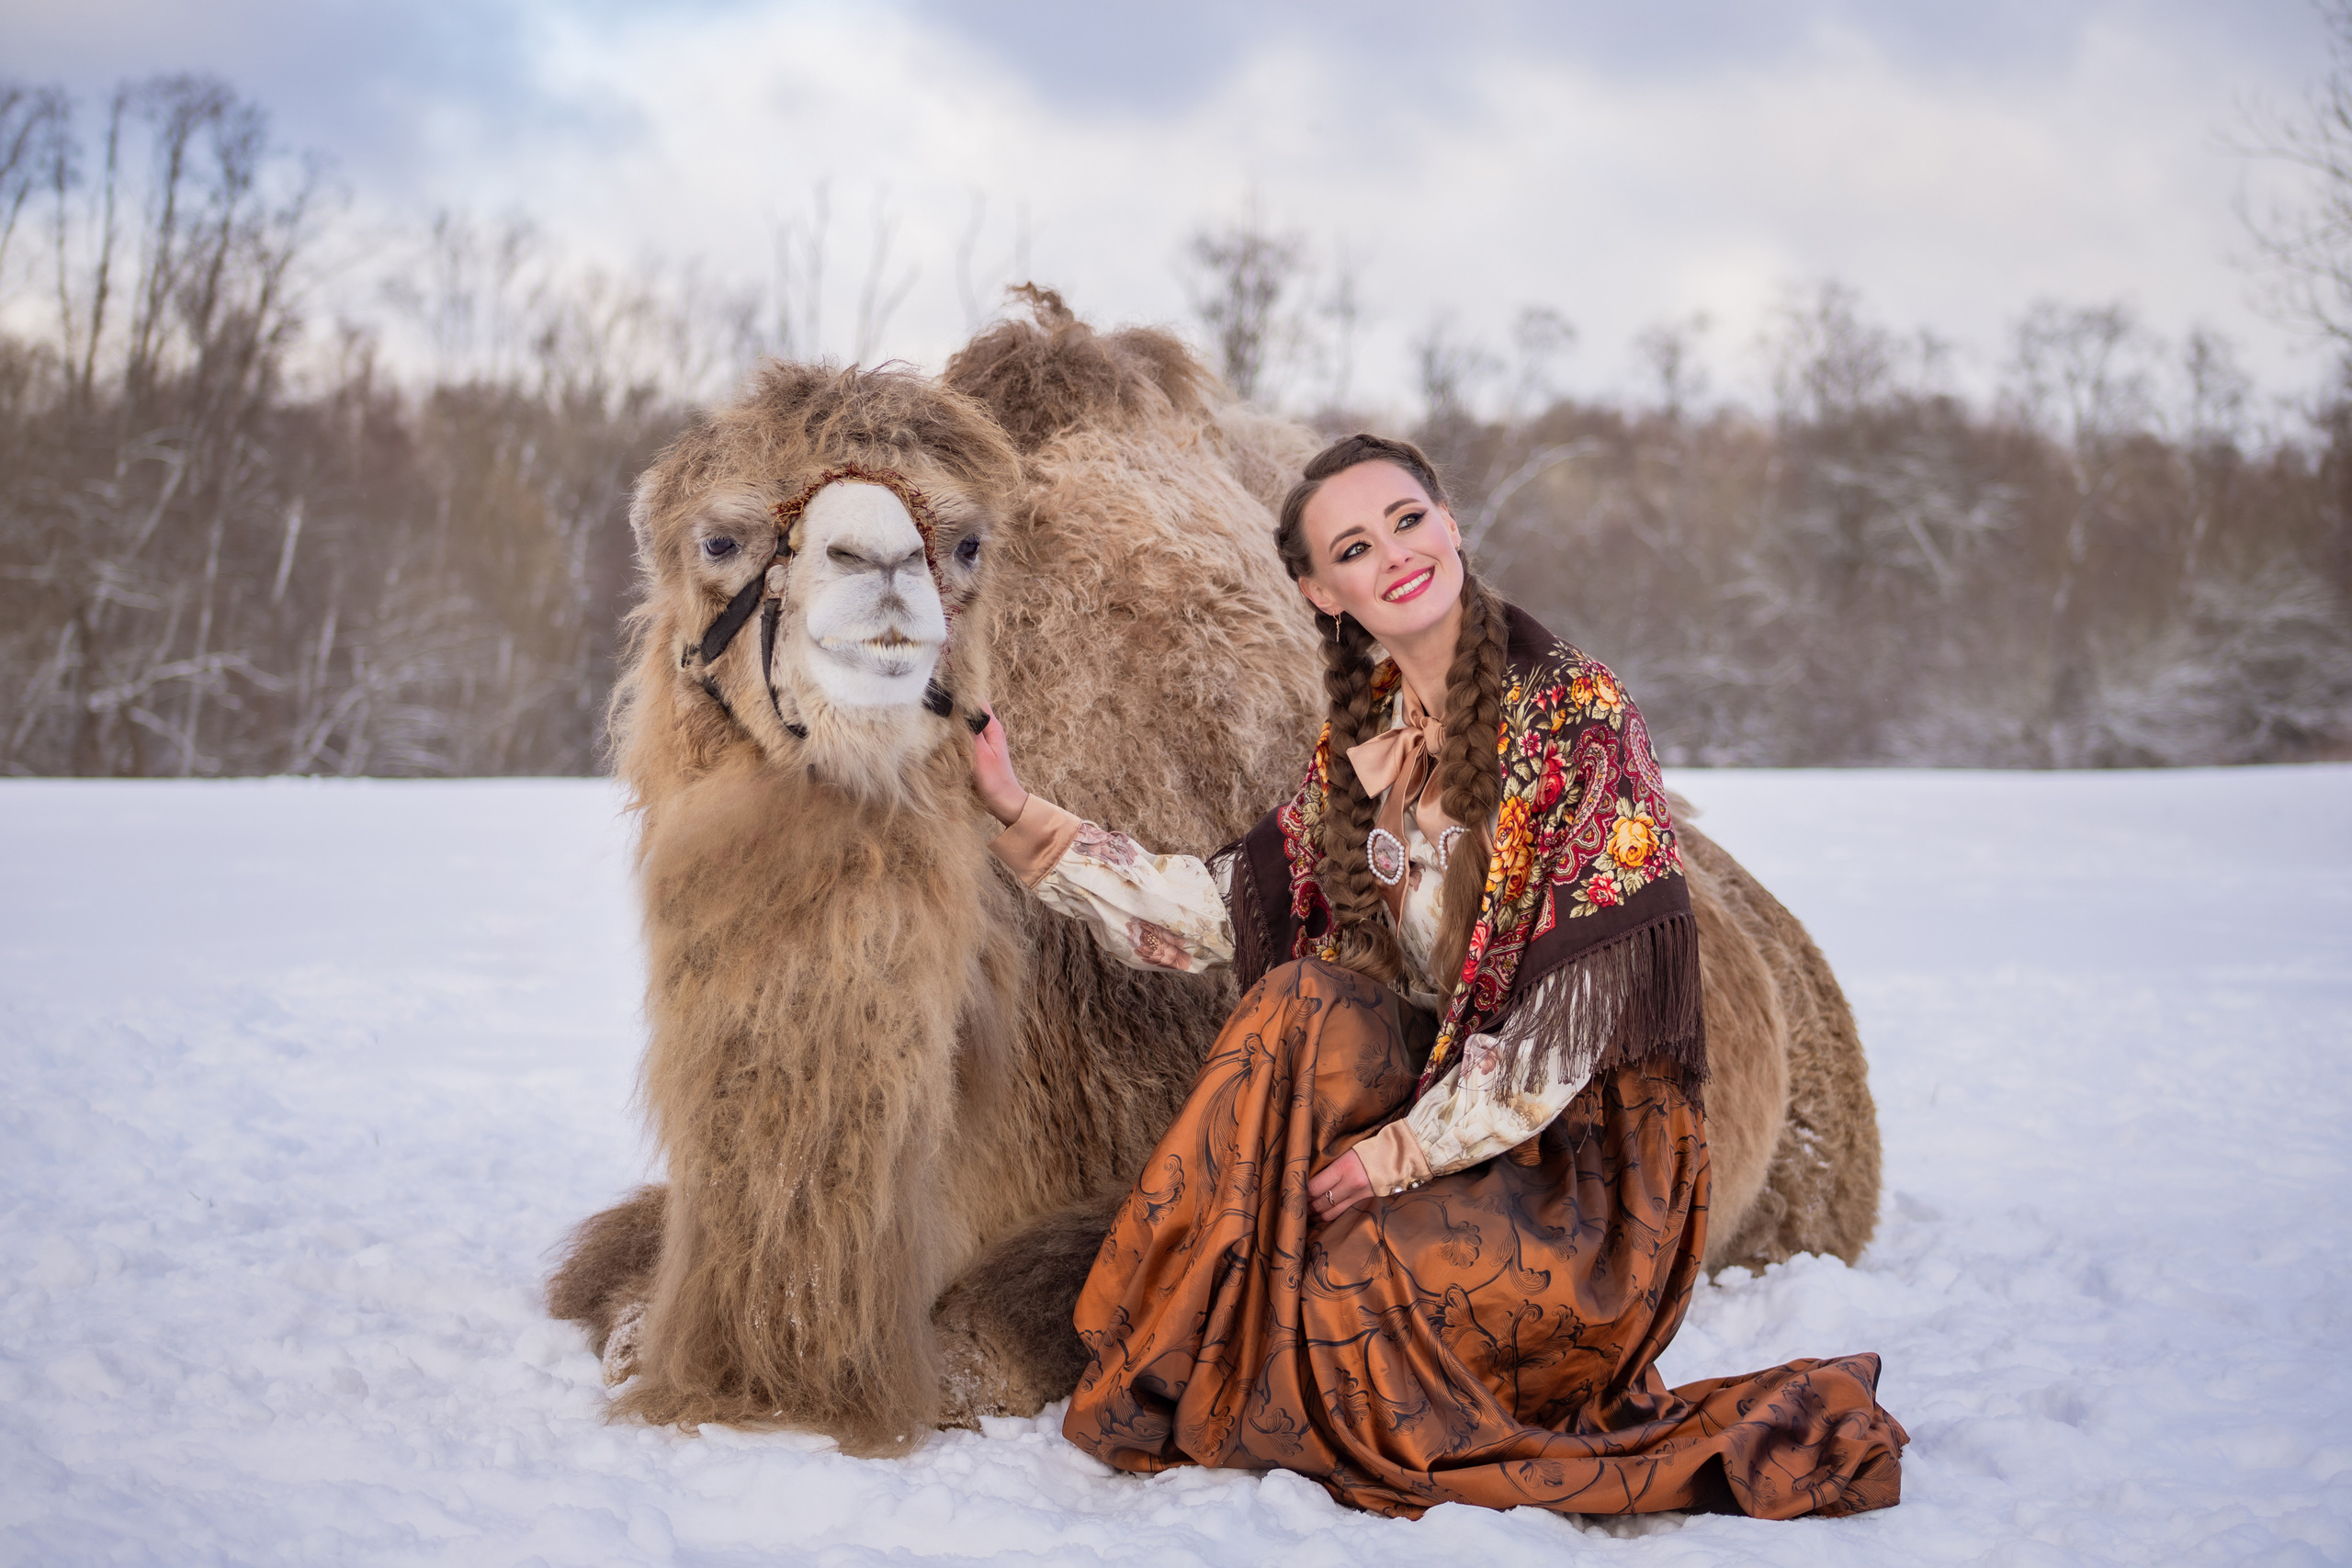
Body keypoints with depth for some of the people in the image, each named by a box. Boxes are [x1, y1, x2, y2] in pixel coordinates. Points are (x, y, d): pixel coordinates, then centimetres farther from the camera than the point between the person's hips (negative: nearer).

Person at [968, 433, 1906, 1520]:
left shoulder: (1576, 713, -13)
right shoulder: (1360, 750, 8)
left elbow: (1580, 1002, -18)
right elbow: (1215, 909, 4)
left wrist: (1400, 1152, -19)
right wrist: (1020, 816, -1)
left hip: (1583, 1156, -6)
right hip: (1441, 1098, 6)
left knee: (1325, 1290, -26)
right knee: (1306, 1003, -21)